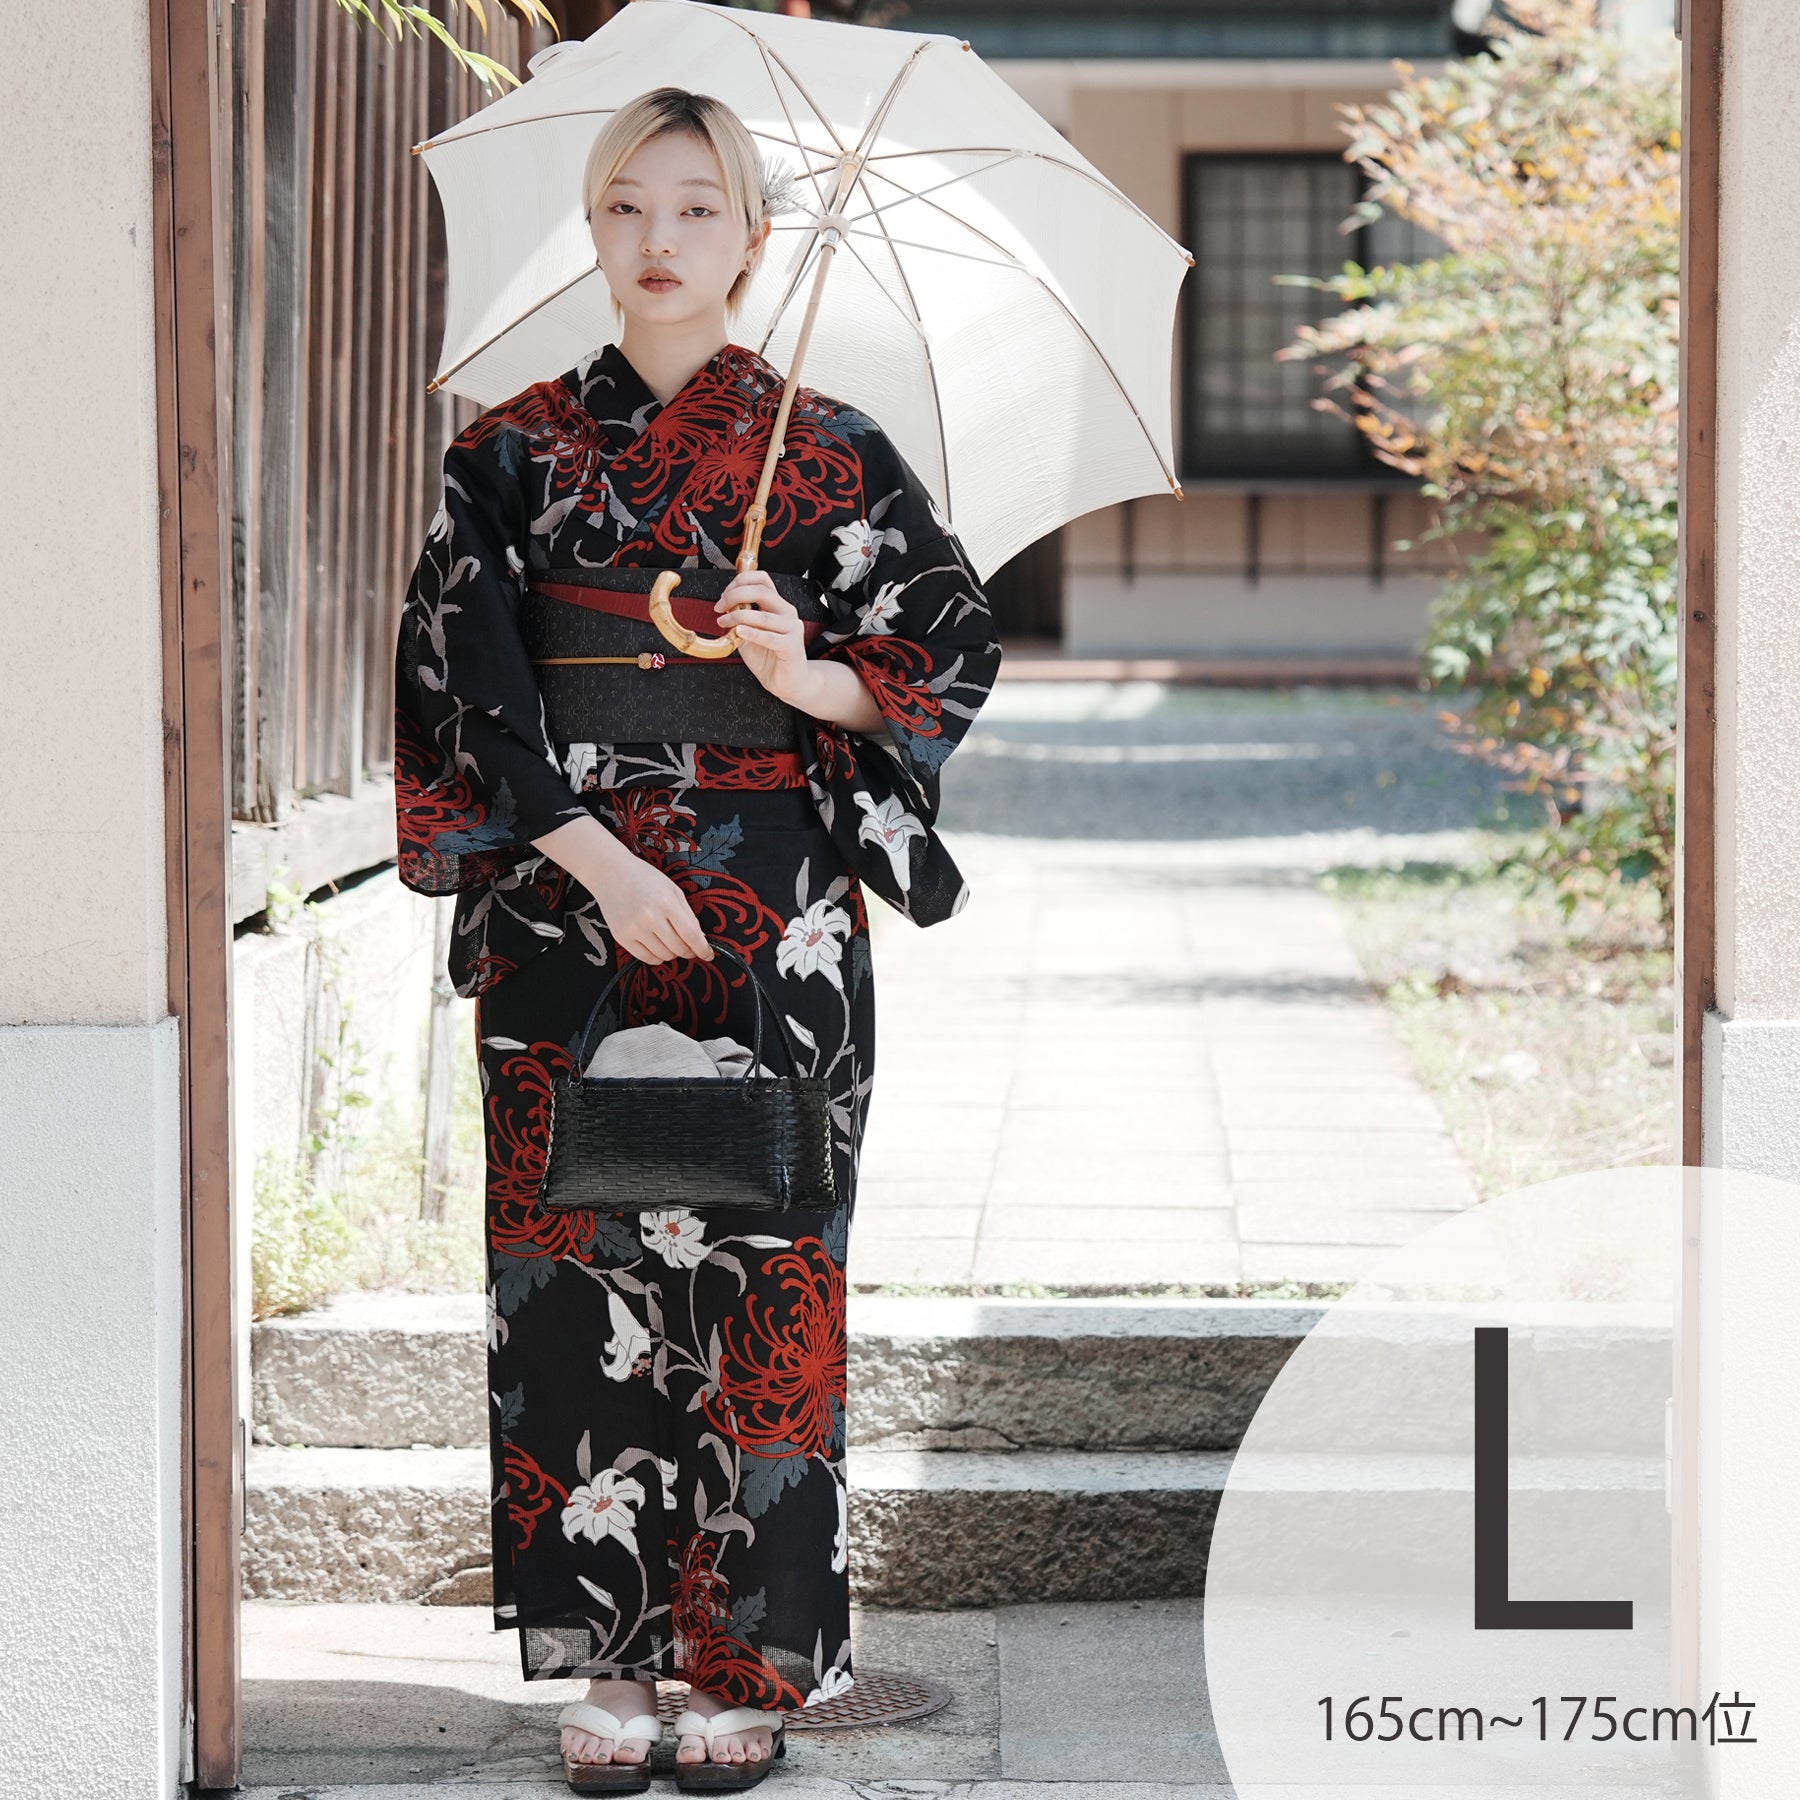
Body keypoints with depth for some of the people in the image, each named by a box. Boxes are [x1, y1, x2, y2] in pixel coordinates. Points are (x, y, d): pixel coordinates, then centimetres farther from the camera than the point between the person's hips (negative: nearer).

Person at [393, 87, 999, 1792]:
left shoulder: (828, 452, 4)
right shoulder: (512, 451, 6)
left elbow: (959, 645, 6)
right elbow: (463, 687, 0)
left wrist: (810, 675, -12)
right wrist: (593, 853, -11)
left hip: (772, 928, -1)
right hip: (560, 917, 1)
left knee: (758, 1280, -1)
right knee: (575, 1276, 0)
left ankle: (747, 1663, 8)